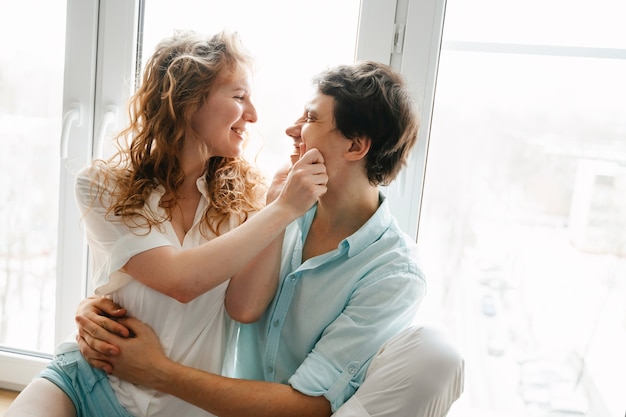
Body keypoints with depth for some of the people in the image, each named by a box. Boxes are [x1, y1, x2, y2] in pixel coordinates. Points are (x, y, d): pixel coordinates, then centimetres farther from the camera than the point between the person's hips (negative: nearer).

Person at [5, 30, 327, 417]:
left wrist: (280, 201, -21)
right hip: (93, 381, -1)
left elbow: (244, 307, -16)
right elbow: (180, 280, -23)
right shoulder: (106, 186, -9)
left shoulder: (243, 192, -4)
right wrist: (282, 211, -23)